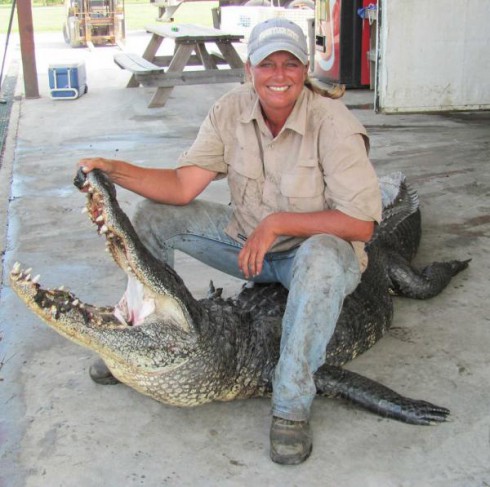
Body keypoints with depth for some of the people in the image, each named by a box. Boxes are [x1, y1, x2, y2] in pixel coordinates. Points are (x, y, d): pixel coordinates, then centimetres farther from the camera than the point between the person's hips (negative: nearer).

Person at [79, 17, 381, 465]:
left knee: (322, 257, -41)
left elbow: (361, 224, -27)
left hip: (317, 246, -5)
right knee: (155, 213, -5)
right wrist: (114, 169, -24)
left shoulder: (332, 122, -23)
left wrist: (277, 222, -30)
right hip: (249, 242, 6)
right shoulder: (232, 110, -8)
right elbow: (183, 186, -11)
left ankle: (292, 405, -28)